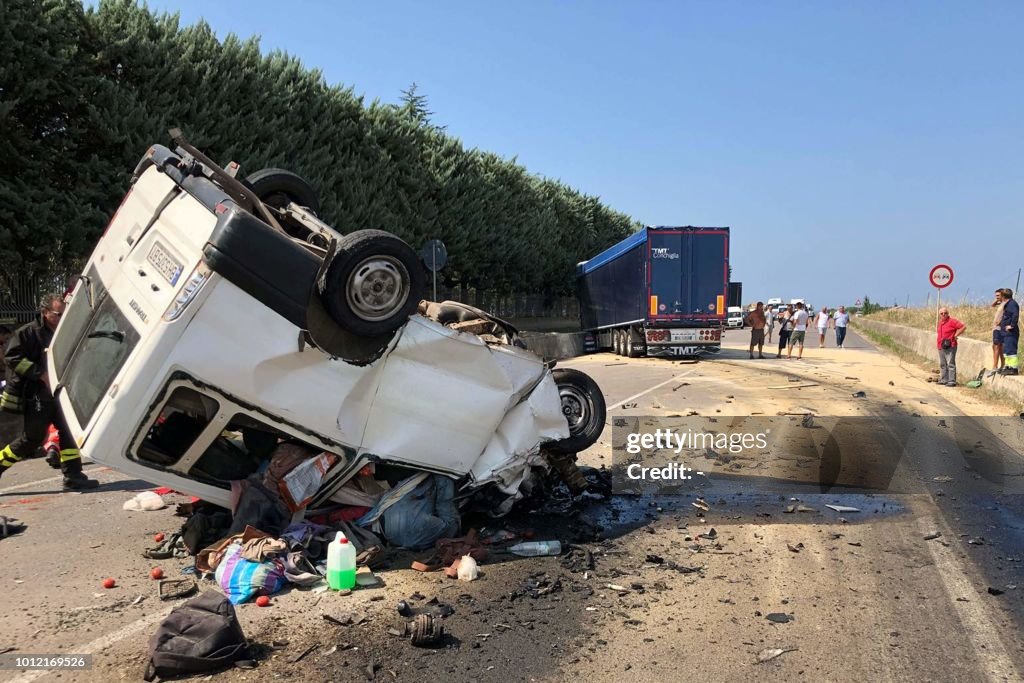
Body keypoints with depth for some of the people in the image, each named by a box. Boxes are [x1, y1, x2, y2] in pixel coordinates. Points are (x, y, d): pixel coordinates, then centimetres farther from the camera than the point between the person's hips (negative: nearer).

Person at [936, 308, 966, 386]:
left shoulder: (952, 321, -9)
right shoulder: (940, 322, 15)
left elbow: (963, 327, -12)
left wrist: (955, 335, -9)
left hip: (950, 347, -9)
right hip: (941, 347, 9)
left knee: (950, 364, -9)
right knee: (942, 364, 13)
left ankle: (952, 381, -9)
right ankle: (943, 380, 21)